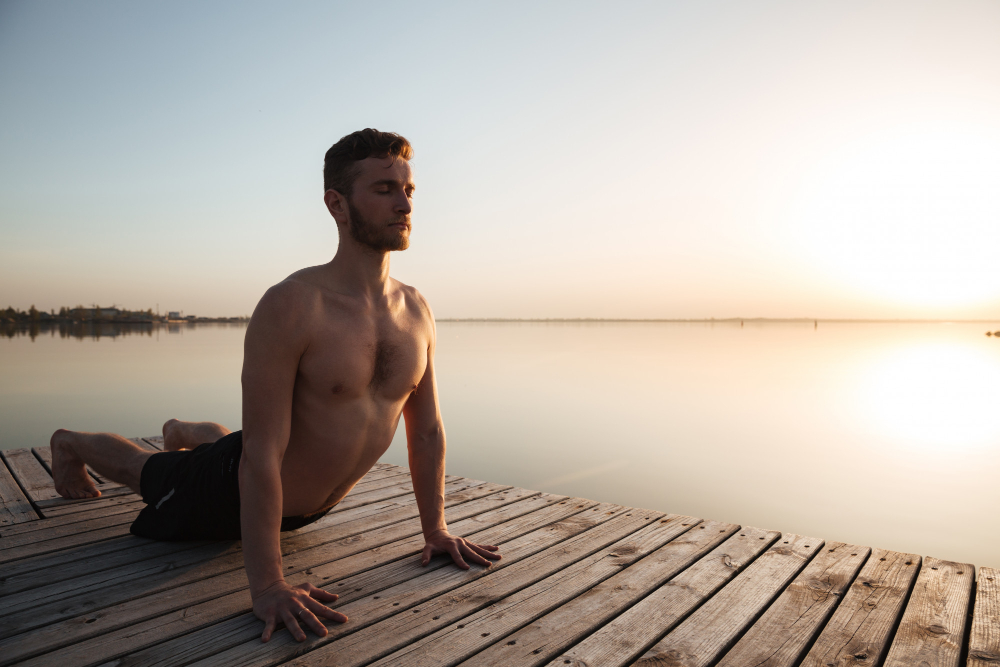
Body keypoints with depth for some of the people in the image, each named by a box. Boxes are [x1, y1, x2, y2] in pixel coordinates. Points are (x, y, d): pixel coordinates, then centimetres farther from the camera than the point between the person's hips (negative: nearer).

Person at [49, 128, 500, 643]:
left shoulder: (417, 311, -14)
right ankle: (70, 442, 56)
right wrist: (266, 586, -32)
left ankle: (183, 433, 67)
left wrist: (435, 528, -2)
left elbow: (426, 430, -5)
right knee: (144, 469, 25)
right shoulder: (291, 307, -34)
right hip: (233, 489, -5)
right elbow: (261, 455, -33)